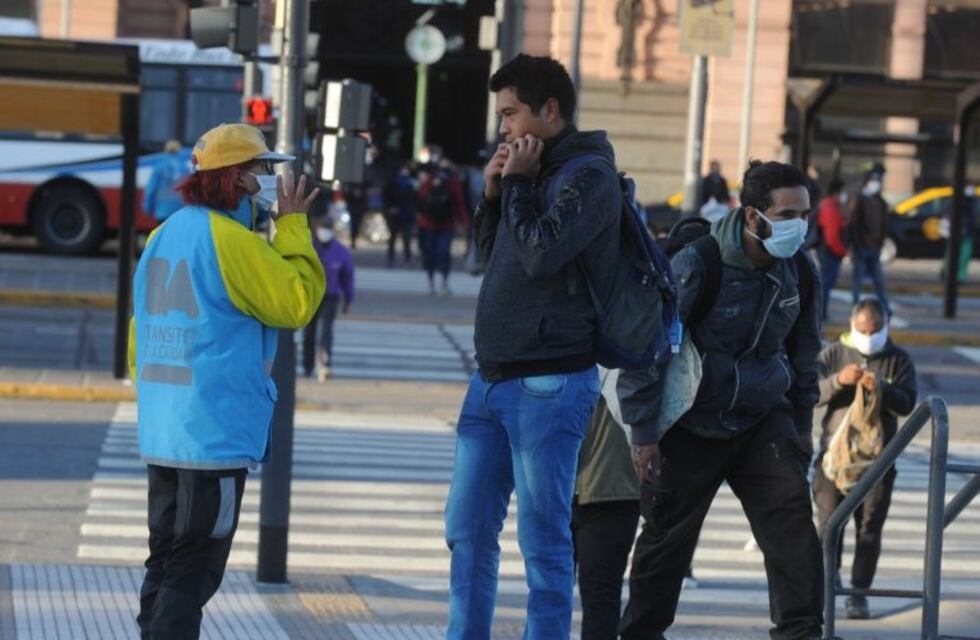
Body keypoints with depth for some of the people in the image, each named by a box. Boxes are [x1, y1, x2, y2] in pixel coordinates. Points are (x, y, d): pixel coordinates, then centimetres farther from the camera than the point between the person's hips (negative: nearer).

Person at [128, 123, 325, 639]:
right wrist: (293, 227, -5)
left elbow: (140, 331, 18)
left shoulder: (164, 236, 13)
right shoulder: (233, 240, -15)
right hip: (217, 436, -9)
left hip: (161, 435, 9)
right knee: (194, 569, -5)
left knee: (166, 561, 15)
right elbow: (297, 302, -12)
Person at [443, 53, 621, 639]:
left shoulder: (590, 176, -10)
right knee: (468, 532, 11)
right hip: (493, 378, 9)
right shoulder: (537, 170, 15)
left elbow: (540, 254, -21)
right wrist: (493, 193, 7)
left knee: (544, 540, -3)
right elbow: (492, 253, 23)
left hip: (548, 385, -9)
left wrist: (518, 183, -9)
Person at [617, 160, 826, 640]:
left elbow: (803, 355, 13)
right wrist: (643, 430, -13)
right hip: (692, 424, -4)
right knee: (668, 537, 6)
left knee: (792, 520, -14)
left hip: (763, 420, 4)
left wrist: (801, 427, 15)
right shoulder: (697, 265, -20)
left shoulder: (799, 272, -4)